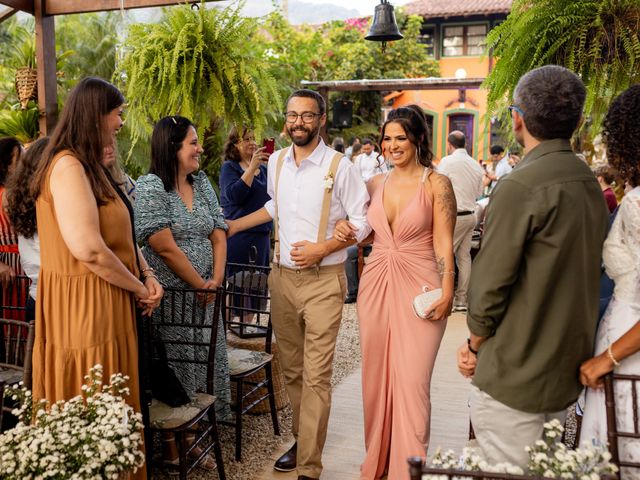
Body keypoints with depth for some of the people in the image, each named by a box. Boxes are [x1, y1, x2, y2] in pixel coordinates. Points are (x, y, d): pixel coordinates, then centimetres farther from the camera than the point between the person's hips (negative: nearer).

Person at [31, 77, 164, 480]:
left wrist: (148, 276, 1)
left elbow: (124, 235, 17)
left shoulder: (93, 167, 16)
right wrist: (139, 288, -12)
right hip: (81, 306, -10)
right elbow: (88, 249, -25)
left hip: (107, 304, 10)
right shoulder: (69, 166, -17)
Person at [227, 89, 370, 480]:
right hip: (282, 276, 6)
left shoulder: (340, 166, -9)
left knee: (316, 376, -4)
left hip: (323, 280, -5)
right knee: (292, 369, 14)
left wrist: (322, 248, -17)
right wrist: (234, 225, 21)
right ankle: (303, 439, 33)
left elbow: (362, 223, -6)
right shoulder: (276, 162, 7)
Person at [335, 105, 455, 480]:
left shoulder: (437, 184, -4)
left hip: (418, 290, -5)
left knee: (411, 382, -2)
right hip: (376, 284, 5)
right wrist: (348, 231, -1)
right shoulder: (376, 183, 9)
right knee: (376, 377, 13)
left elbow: (443, 243, -8)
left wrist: (447, 291, -18)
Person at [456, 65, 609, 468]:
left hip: (515, 381, -8)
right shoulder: (592, 185, 6)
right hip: (568, 376, 8)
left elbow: (490, 286, -18)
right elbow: (582, 278, 12)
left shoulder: (520, 187, -19)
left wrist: (475, 345, 0)